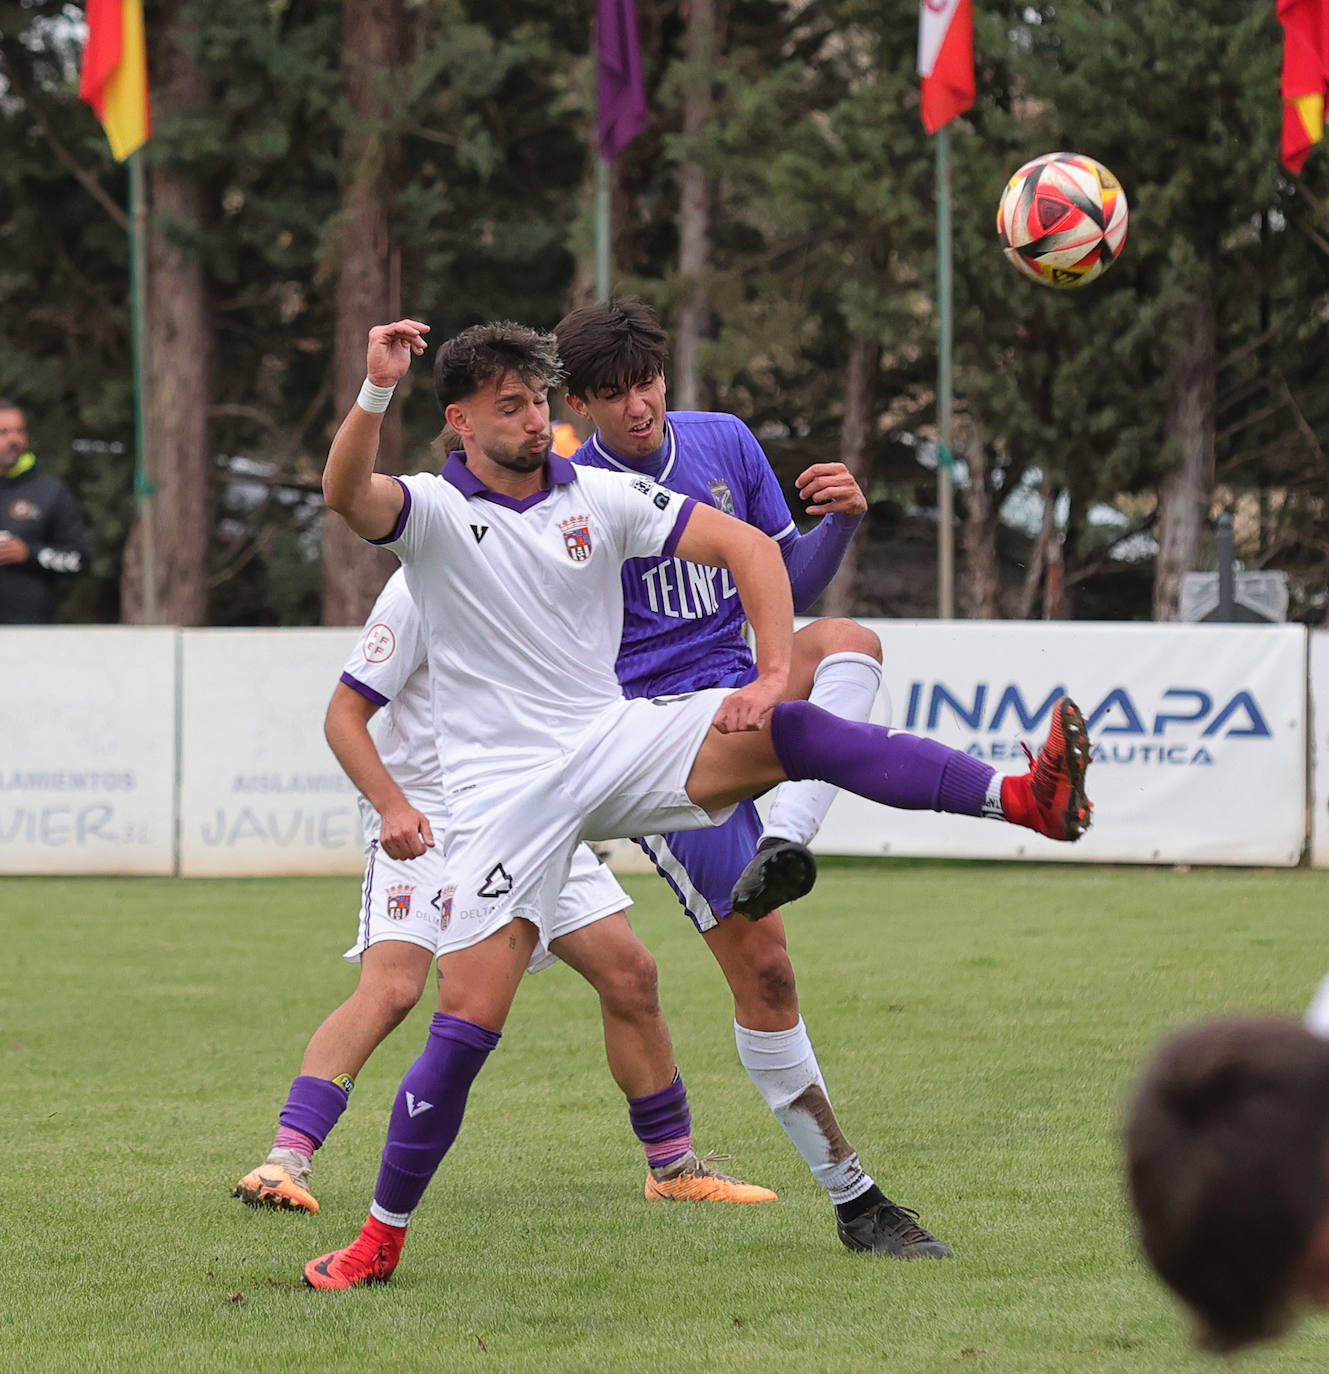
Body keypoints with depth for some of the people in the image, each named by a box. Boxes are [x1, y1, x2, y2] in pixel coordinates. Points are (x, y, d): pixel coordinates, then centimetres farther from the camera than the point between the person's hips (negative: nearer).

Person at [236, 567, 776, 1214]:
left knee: (629, 973, 0)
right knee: (390, 988, -24)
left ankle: (673, 1166, 15)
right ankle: (283, 1161, -22)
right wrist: (393, 806, -28)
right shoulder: (420, 590, -16)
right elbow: (345, 712, -14)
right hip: (422, 820, -6)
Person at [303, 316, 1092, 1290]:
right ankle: (382, 1237, 4)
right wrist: (376, 393, -45)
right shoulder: (434, 511, -5)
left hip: (616, 737, 2)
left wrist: (772, 676, -12)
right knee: (466, 1023, -9)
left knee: (790, 732, -23)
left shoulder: (601, 496, 4)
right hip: (504, 792, -2)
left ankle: (1026, 794, -36)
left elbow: (747, 546, 1)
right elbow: (347, 496, -28)